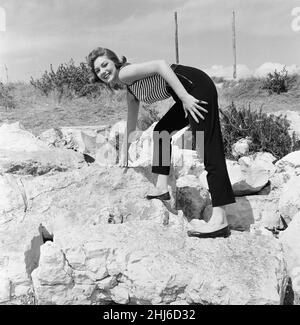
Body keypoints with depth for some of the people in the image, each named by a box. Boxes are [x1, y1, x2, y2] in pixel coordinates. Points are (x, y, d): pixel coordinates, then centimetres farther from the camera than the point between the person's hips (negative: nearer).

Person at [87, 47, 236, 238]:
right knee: (161, 131, 22)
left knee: (209, 149, -15)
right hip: (188, 93, 10)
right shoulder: (130, 91, 24)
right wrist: (125, 153, 41)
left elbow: (161, 64, -16)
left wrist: (184, 97, -24)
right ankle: (162, 188, 24)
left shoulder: (125, 72, -3)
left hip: (197, 85, -10)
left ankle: (220, 220, -17)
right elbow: (131, 122, 34)